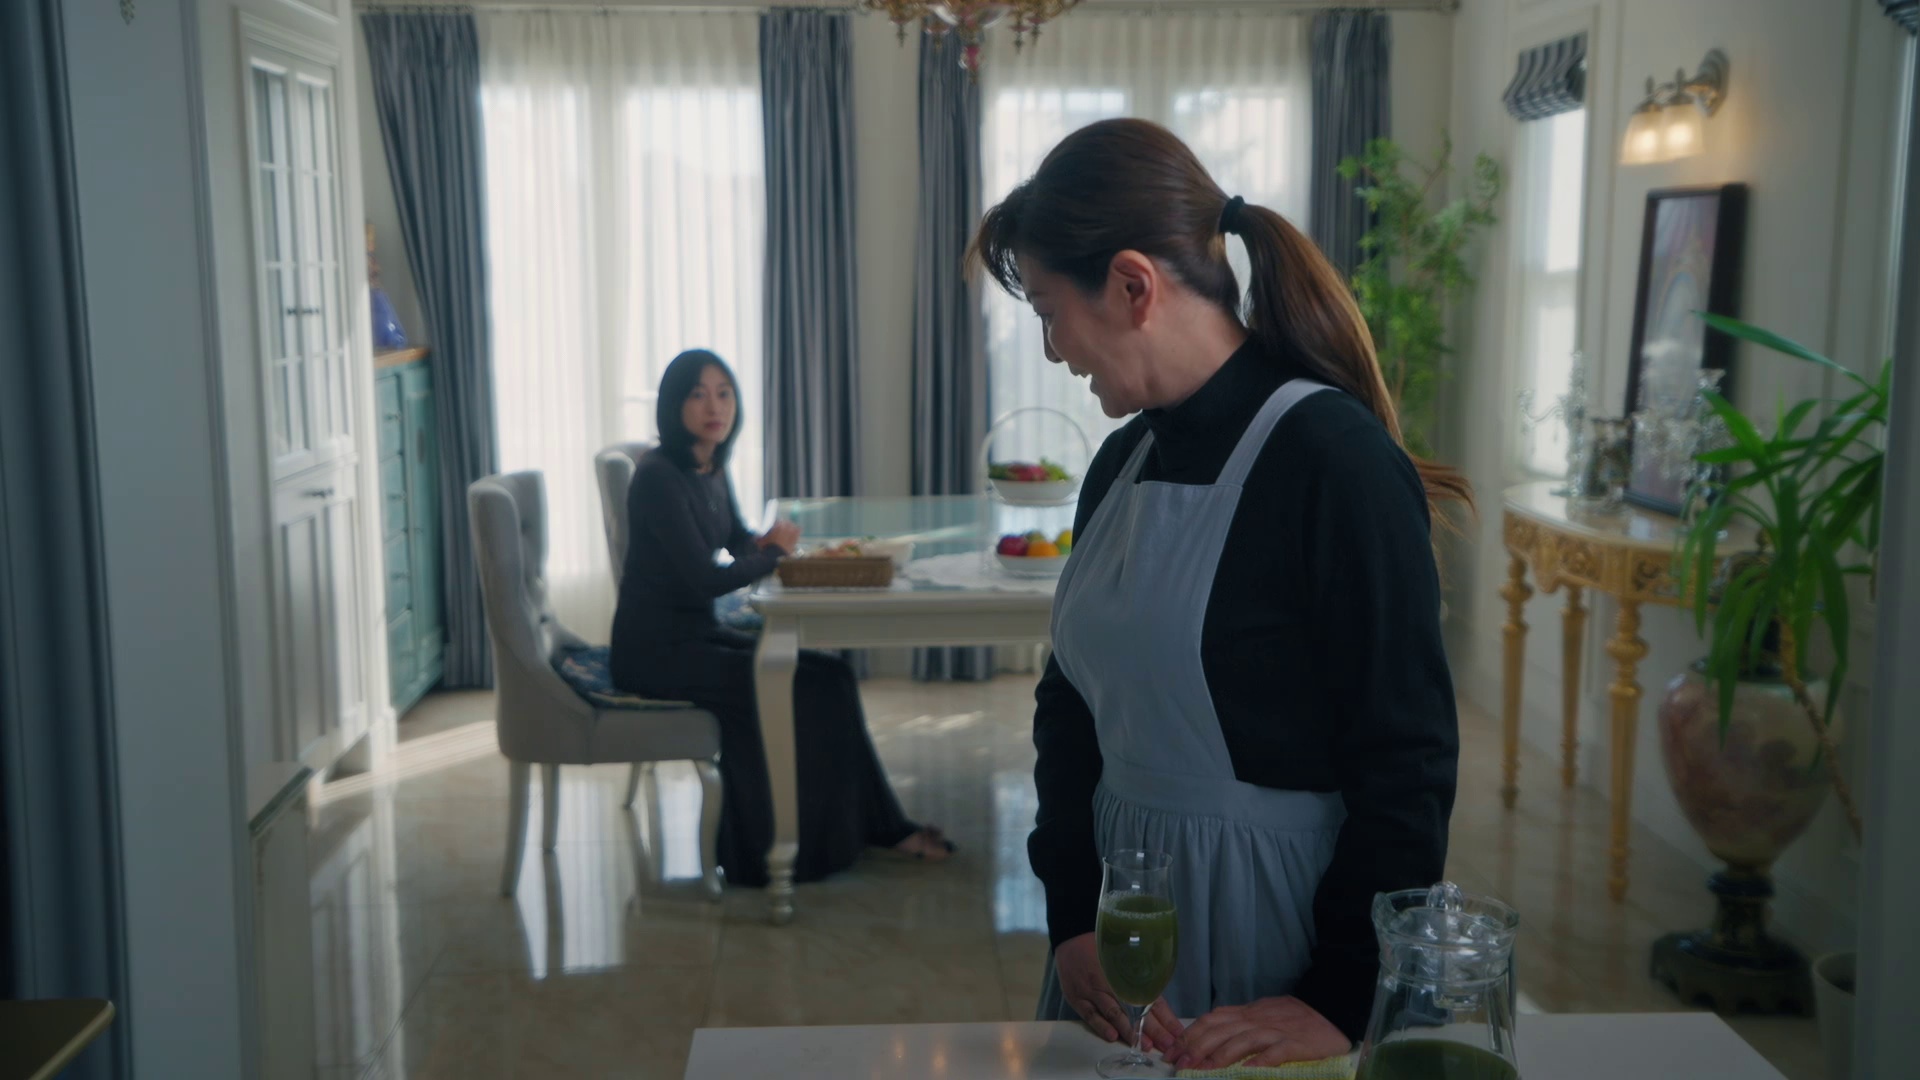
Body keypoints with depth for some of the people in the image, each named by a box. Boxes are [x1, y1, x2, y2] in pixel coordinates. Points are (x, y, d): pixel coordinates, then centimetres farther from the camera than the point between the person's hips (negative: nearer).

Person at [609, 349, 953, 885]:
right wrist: (773, 553, -7)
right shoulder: (658, 476, -18)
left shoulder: (711, 469, 8)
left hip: (698, 635, 8)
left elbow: (740, 541, 24)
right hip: (655, 650, -8)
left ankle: (880, 828, 3)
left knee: (830, 676, -5)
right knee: (804, 688, -18)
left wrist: (770, 541, 0)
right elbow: (704, 579, -23)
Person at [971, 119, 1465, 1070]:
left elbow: (1407, 768, -17)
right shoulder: (1123, 461, 3)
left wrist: (1341, 1005, -16)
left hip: (1268, 915, -6)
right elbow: (1071, 703, 8)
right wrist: (1073, 920, -2)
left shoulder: (1335, 458, -17)